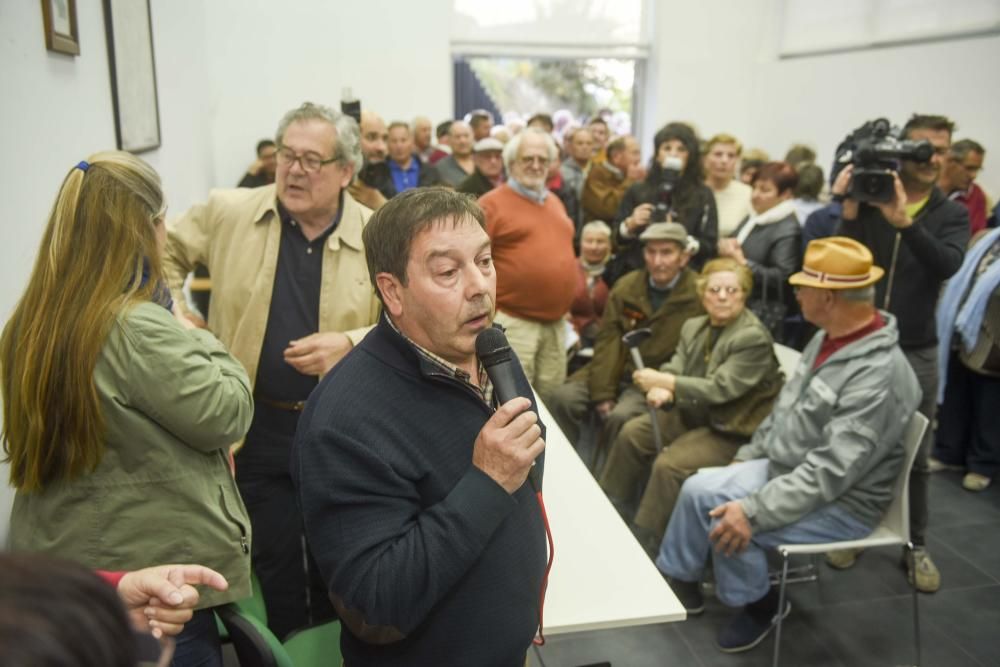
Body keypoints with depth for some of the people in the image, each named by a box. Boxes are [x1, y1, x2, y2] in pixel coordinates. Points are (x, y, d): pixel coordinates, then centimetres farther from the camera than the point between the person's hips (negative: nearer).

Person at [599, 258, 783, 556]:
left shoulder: (754, 338, -19)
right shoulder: (694, 327, 5)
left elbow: (720, 388, -25)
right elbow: (675, 369, -3)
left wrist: (663, 382, -28)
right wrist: (662, 391, -28)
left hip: (733, 430, -8)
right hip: (695, 414, 8)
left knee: (669, 464, -25)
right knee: (632, 432, 0)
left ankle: (644, 546, -10)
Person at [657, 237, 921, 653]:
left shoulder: (879, 376, -30)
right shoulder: (827, 338, -1)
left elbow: (831, 472, -32)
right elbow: (785, 409, 13)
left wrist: (754, 512, -32)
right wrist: (744, 458, 13)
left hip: (841, 501, -8)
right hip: (784, 469, 9)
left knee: (730, 525, -22)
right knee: (698, 489, -1)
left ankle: (760, 606, 7)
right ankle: (677, 580, 19)